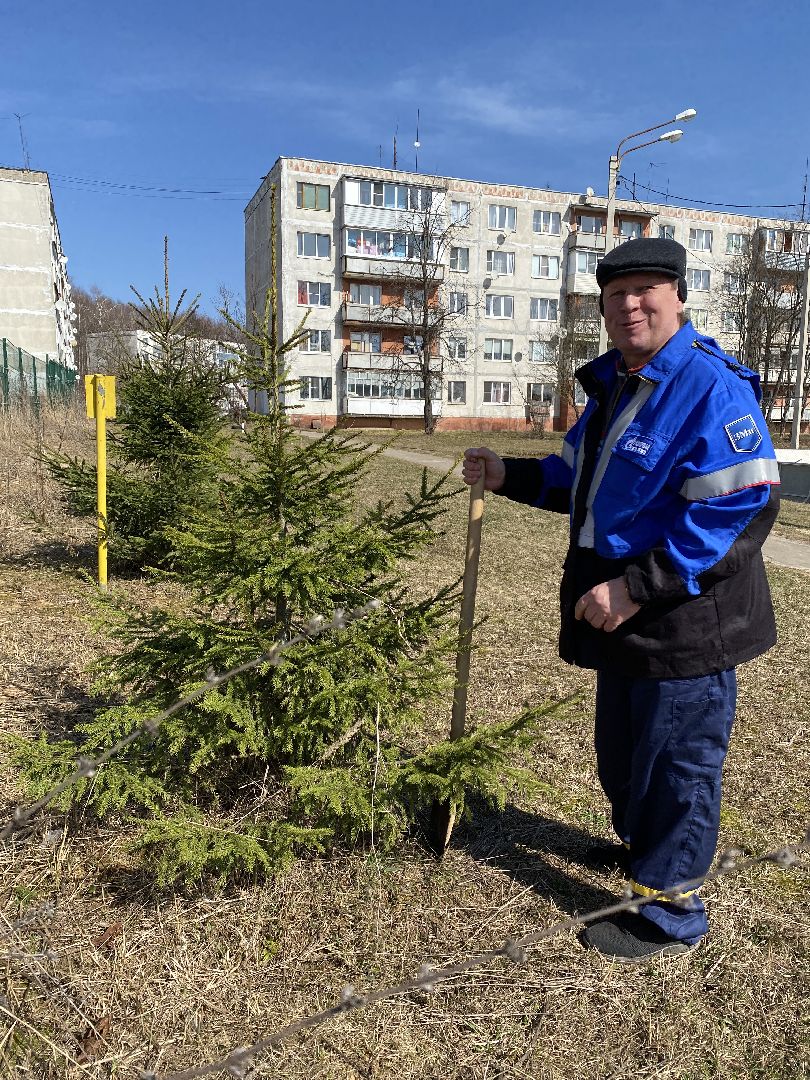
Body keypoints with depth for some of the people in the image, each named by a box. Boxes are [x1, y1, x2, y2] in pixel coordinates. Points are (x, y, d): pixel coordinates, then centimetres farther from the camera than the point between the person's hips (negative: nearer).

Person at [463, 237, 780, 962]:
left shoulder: (711, 387, -18)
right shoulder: (613, 389, 11)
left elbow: (742, 509, -25)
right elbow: (577, 482, 23)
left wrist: (638, 586, -27)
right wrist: (508, 476, 8)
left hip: (685, 627, -9)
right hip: (624, 626, 9)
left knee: (676, 765, 7)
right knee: (621, 752, 24)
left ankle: (670, 911, 27)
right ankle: (641, 847, 50)